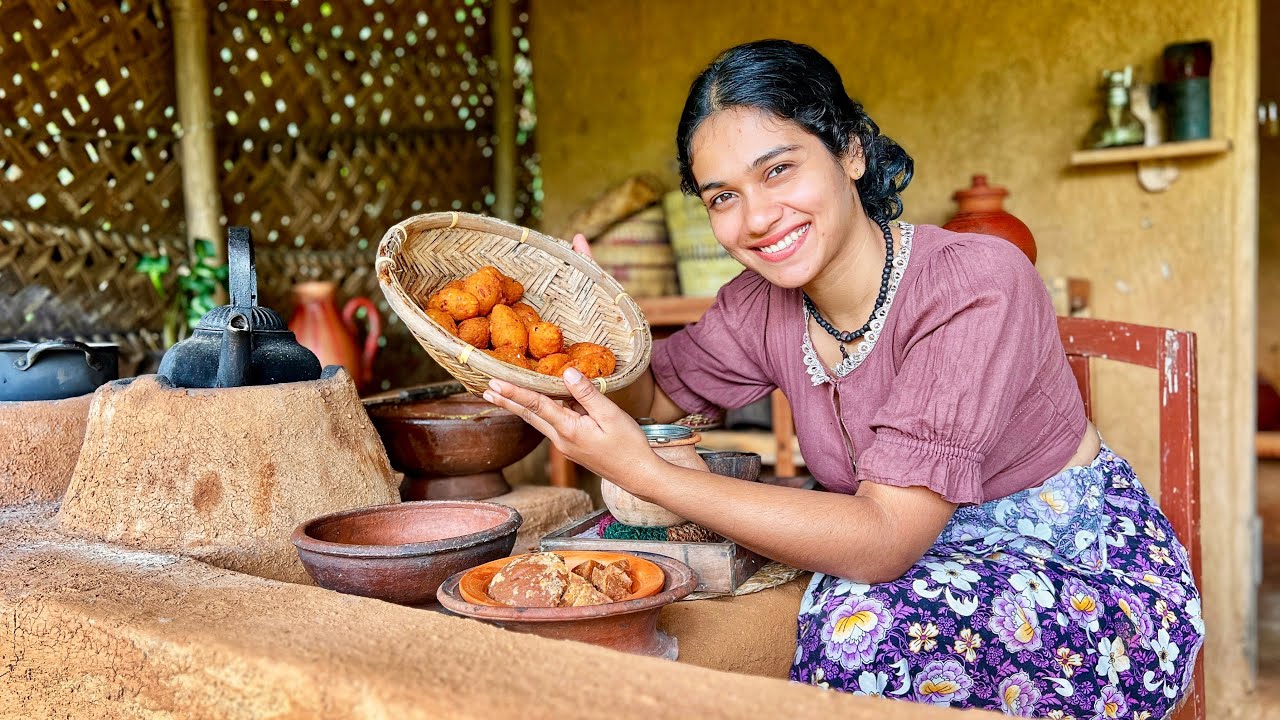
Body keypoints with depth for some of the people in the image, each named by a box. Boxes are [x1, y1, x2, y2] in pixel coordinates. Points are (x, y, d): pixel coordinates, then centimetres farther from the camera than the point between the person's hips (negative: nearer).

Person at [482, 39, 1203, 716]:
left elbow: (883, 542, -32)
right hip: (935, 564, 6)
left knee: (861, 619, -35)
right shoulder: (763, 306, -6)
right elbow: (655, 393, 11)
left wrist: (641, 470, -34)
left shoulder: (976, 284, -26)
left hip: (1093, 591, -5)